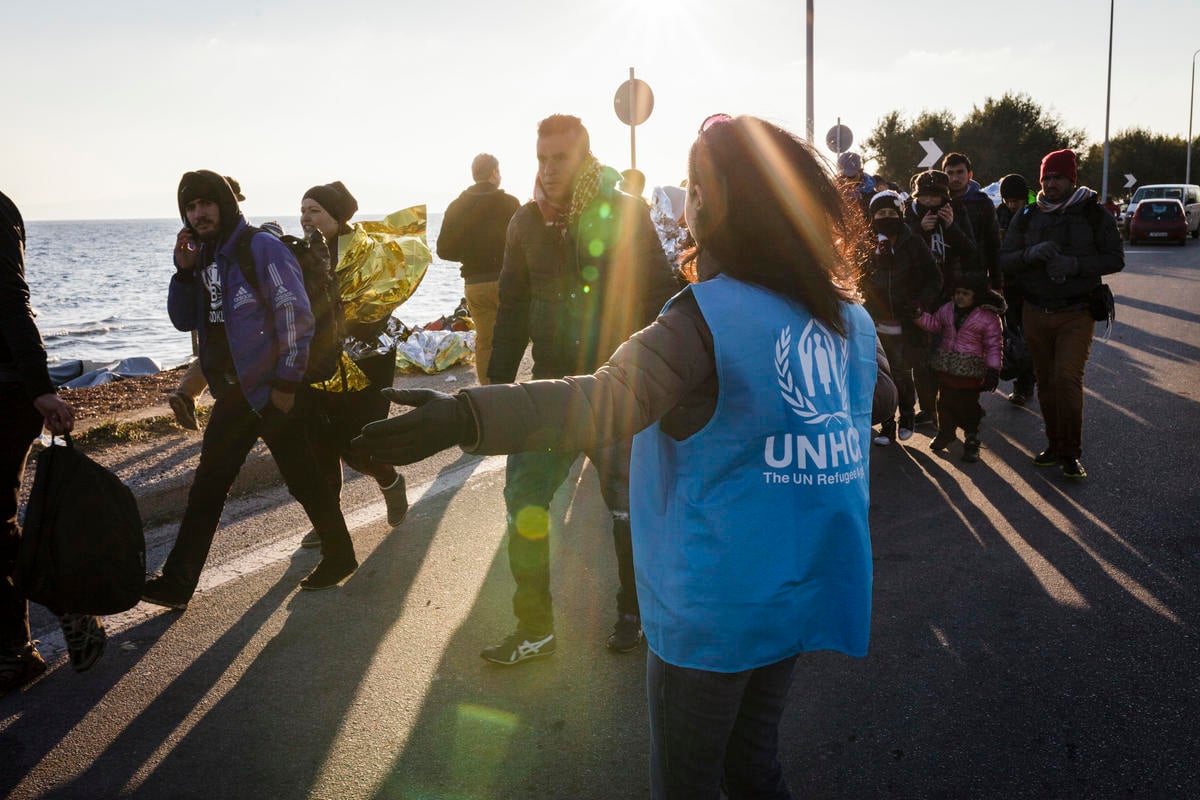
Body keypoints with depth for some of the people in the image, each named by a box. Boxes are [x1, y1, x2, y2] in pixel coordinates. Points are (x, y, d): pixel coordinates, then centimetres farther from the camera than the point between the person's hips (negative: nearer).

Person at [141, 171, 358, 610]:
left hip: (275, 392, -7)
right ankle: (177, 581, 14)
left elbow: (296, 314, -17)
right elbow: (184, 320, 13)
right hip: (232, 393, 8)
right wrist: (183, 271, -3)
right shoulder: (203, 258, 11)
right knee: (207, 486, 8)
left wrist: (288, 382, -18)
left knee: (302, 478, 4)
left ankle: (339, 555, 24)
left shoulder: (262, 248, -13)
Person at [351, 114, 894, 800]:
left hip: (718, 607, -7)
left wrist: (464, 416, -45)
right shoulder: (849, 318, 2)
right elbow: (882, 396, 21)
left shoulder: (708, 318, -21)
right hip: (800, 597, 7)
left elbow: (602, 404, -36)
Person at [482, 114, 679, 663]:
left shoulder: (624, 214, -6)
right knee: (524, 500, -1)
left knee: (627, 503, 9)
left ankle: (633, 612, 30)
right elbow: (513, 308, 12)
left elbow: (660, 299, -5)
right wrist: (499, 382, 9)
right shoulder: (527, 221, 6)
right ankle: (534, 626, 13)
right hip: (552, 386, 4)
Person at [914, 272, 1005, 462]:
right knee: (945, 401, 15)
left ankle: (971, 440, 18)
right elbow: (934, 324, 16)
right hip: (945, 367, 5)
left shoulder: (988, 317, -9)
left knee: (968, 405, 3)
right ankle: (945, 432, 35)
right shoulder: (948, 309, 5)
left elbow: (993, 346, -8)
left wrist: (993, 370, -13)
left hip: (970, 371, -5)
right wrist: (919, 315, -1)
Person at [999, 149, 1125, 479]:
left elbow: (1115, 259, -4)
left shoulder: (1094, 214, -1)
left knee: (1066, 378, -16)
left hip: (1076, 315, -3)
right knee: (1046, 383, 9)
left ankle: (1071, 453, -5)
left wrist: (1075, 264, -19)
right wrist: (1031, 254, -19)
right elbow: (1004, 260, 1)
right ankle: (1055, 445, 23)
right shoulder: (1027, 217, 7)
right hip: (1035, 313, 4)